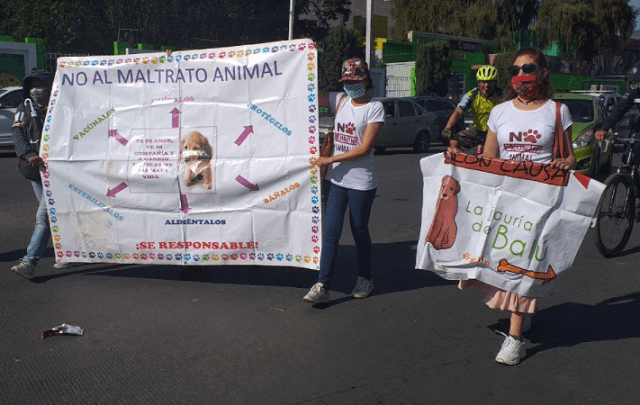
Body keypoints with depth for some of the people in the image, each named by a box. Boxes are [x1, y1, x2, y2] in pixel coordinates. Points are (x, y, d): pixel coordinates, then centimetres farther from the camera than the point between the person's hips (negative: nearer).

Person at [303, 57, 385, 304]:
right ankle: (322, 286, 0)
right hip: (336, 178, 4)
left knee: (360, 230, 8)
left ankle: (365, 279, 28)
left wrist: (330, 160, -15)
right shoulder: (340, 101, 9)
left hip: (361, 181, -4)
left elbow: (364, 148, -14)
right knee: (331, 230, -1)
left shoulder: (375, 108, -6)